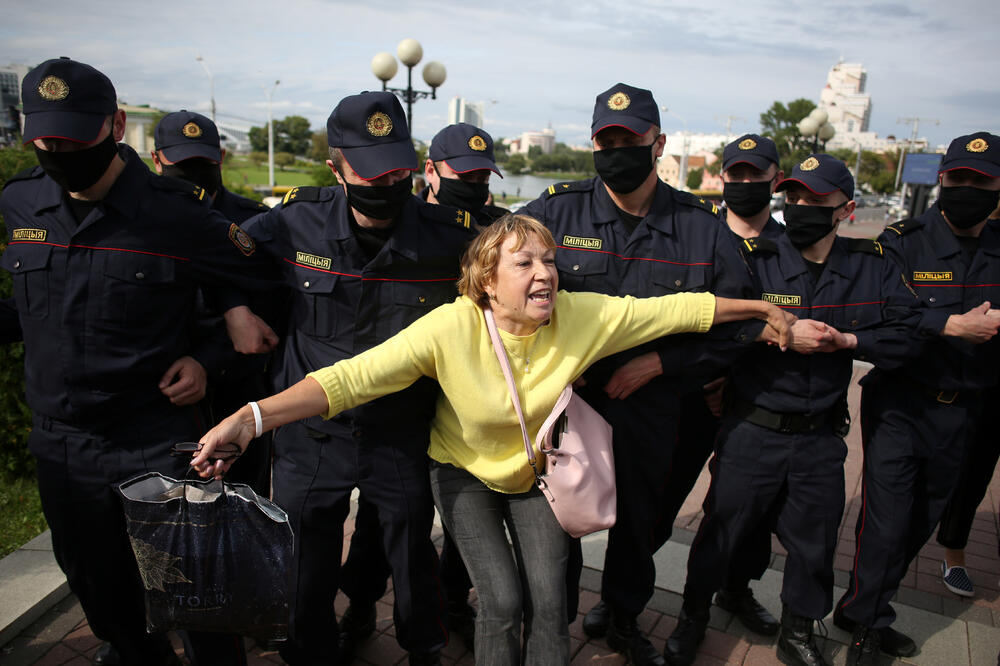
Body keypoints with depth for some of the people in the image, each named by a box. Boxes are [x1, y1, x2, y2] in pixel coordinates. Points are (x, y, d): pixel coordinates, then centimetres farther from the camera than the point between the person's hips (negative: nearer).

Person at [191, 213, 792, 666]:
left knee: (548, 602, -4)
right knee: (504, 600, -9)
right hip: (466, 473, -2)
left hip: (537, 473, 2)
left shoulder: (583, 316, -22)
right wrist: (251, 418, -44)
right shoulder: (451, 328, -29)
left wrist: (763, 309, -4)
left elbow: (677, 309, -12)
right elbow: (353, 377, -34)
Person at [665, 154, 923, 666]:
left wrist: (845, 340, -15)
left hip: (820, 436, 3)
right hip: (751, 429, -3)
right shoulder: (754, 259, -9)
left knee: (815, 541, 17)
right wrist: (781, 335, -23)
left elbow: (907, 336, -1)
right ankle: (693, 616, 36)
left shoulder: (873, 269, 0)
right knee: (723, 528, 11)